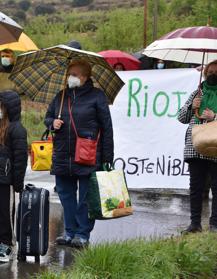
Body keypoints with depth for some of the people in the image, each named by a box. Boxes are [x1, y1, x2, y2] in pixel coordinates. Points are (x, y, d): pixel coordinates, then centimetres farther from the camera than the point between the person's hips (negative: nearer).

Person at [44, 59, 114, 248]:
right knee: (66, 194, 10)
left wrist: (107, 158, -8)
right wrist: (52, 122, -2)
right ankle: (70, 232, 20)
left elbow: (107, 128, -3)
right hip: (62, 157, 6)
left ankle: (83, 235, 8)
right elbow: (47, 117, 24)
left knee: (86, 197, 1)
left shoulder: (96, 96, -2)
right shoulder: (61, 96, 13)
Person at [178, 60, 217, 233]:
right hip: (195, 148, 4)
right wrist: (191, 107, 2)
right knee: (195, 187, 5)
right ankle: (195, 223, 10)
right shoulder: (197, 93, 18)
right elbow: (181, 118, 20)